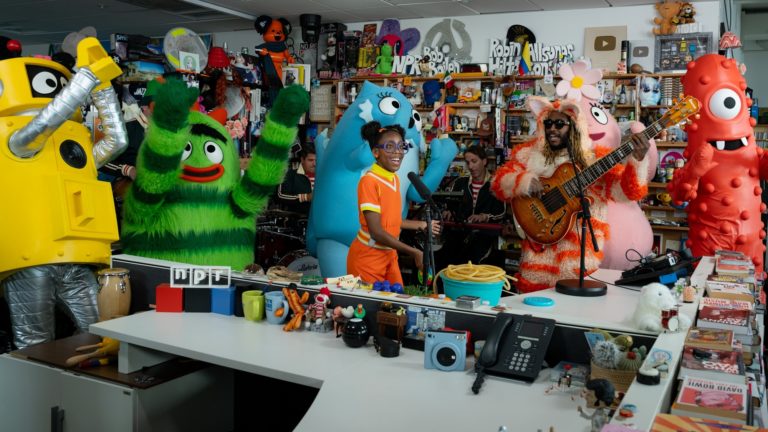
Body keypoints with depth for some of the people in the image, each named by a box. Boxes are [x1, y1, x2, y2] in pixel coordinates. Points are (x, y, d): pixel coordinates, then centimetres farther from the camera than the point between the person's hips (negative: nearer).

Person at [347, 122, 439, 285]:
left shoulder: (395, 179, 4)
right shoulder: (369, 181, -20)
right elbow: (376, 231, -23)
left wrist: (420, 225, 24)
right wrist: (414, 253, -20)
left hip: (389, 256, 7)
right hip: (367, 258, -7)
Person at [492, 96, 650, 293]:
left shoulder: (596, 157, 1)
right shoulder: (529, 153, 6)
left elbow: (629, 189, -6)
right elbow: (498, 182, 1)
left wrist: (638, 160, -22)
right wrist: (525, 183, -17)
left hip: (582, 247, -1)